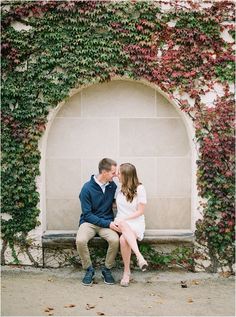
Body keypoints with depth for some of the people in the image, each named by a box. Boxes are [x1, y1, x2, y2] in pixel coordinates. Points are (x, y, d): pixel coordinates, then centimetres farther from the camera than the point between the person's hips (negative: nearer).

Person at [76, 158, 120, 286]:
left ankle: (107, 269, -4)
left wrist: (111, 222, -3)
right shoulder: (87, 188, -11)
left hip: (107, 222, 2)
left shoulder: (112, 186, 0)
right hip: (89, 222, -2)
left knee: (115, 240, -29)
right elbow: (87, 214, -10)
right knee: (80, 241, -32)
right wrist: (107, 223, -19)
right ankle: (89, 269, -6)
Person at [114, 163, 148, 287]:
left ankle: (127, 272, -23)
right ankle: (140, 257, -40)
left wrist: (123, 219, -13)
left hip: (136, 223, -3)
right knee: (123, 225, -35)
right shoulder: (118, 188, 10)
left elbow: (140, 211, -5)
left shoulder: (139, 188, -4)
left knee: (123, 239, -35)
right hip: (121, 222, 3)